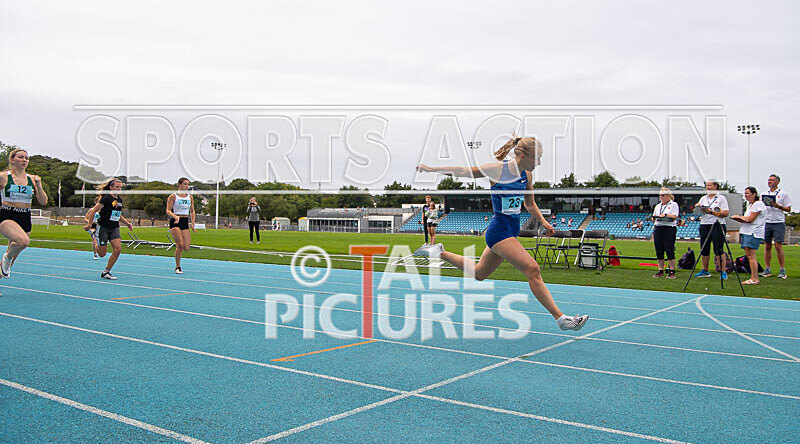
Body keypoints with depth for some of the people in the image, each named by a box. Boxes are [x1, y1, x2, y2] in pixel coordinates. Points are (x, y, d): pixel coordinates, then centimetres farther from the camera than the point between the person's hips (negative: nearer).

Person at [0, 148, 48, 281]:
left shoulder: (32, 179, 6)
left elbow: (43, 202, 3)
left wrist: (38, 185, -8)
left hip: (25, 219, 5)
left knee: (14, 251, 12)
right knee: (24, 241, -32)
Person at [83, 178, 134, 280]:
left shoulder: (119, 200, 10)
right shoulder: (106, 198, -13)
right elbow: (93, 210, -11)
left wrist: (127, 223, 16)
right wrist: (89, 224, -13)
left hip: (114, 228, 6)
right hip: (103, 228, -6)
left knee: (118, 249, -13)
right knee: (102, 254, -3)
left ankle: (105, 272, 1)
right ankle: (96, 243, 35)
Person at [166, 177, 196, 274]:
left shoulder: (190, 197, 12)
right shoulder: (173, 196, -1)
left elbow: (192, 211, 17)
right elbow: (168, 210, -5)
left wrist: (193, 223, 5)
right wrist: (175, 216, -25)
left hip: (185, 222, 4)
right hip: (175, 222, -4)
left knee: (186, 248, -8)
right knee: (180, 245, -16)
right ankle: (177, 267, 0)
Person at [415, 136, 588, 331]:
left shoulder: (526, 175, 5)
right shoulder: (497, 169, -14)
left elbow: (530, 203, 20)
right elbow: (464, 171, -5)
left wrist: (543, 221, 5)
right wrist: (431, 168, -5)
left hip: (512, 230, 9)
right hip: (499, 229, -9)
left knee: (479, 273, 21)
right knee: (532, 269, -17)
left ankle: (440, 253, 38)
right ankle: (561, 318, -12)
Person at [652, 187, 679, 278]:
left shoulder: (673, 204, 2)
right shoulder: (658, 206, 19)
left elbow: (675, 216, -8)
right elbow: (654, 217, 17)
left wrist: (665, 215, -17)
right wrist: (654, 217, -4)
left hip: (669, 229, -6)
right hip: (658, 228, 6)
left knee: (669, 250, -7)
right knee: (659, 251, 4)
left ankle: (672, 272, -3)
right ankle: (660, 271, 9)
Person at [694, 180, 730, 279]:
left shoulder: (721, 198, 0)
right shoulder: (703, 198, 16)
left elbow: (726, 213, -9)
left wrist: (712, 211, -15)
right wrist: (698, 206, -14)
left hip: (717, 225, -5)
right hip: (704, 225, 5)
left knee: (718, 250, -7)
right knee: (704, 250, 7)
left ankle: (723, 272, -2)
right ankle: (705, 271, 18)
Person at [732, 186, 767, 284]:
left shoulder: (758, 204, -8)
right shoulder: (750, 205, 22)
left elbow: (750, 219, -15)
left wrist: (739, 217, -1)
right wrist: (736, 218, 1)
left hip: (754, 233, -9)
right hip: (747, 232, 9)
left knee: (751, 255, -12)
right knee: (748, 255, 6)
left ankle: (754, 279, -11)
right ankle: (755, 278, 9)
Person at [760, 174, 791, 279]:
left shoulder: (783, 194, 1)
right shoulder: (764, 194, 14)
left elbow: (788, 209, 0)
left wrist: (778, 206, -16)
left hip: (778, 223, -4)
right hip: (767, 222, 4)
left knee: (778, 246, -7)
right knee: (767, 246, 4)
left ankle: (782, 270, -1)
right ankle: (767, 269, 8)